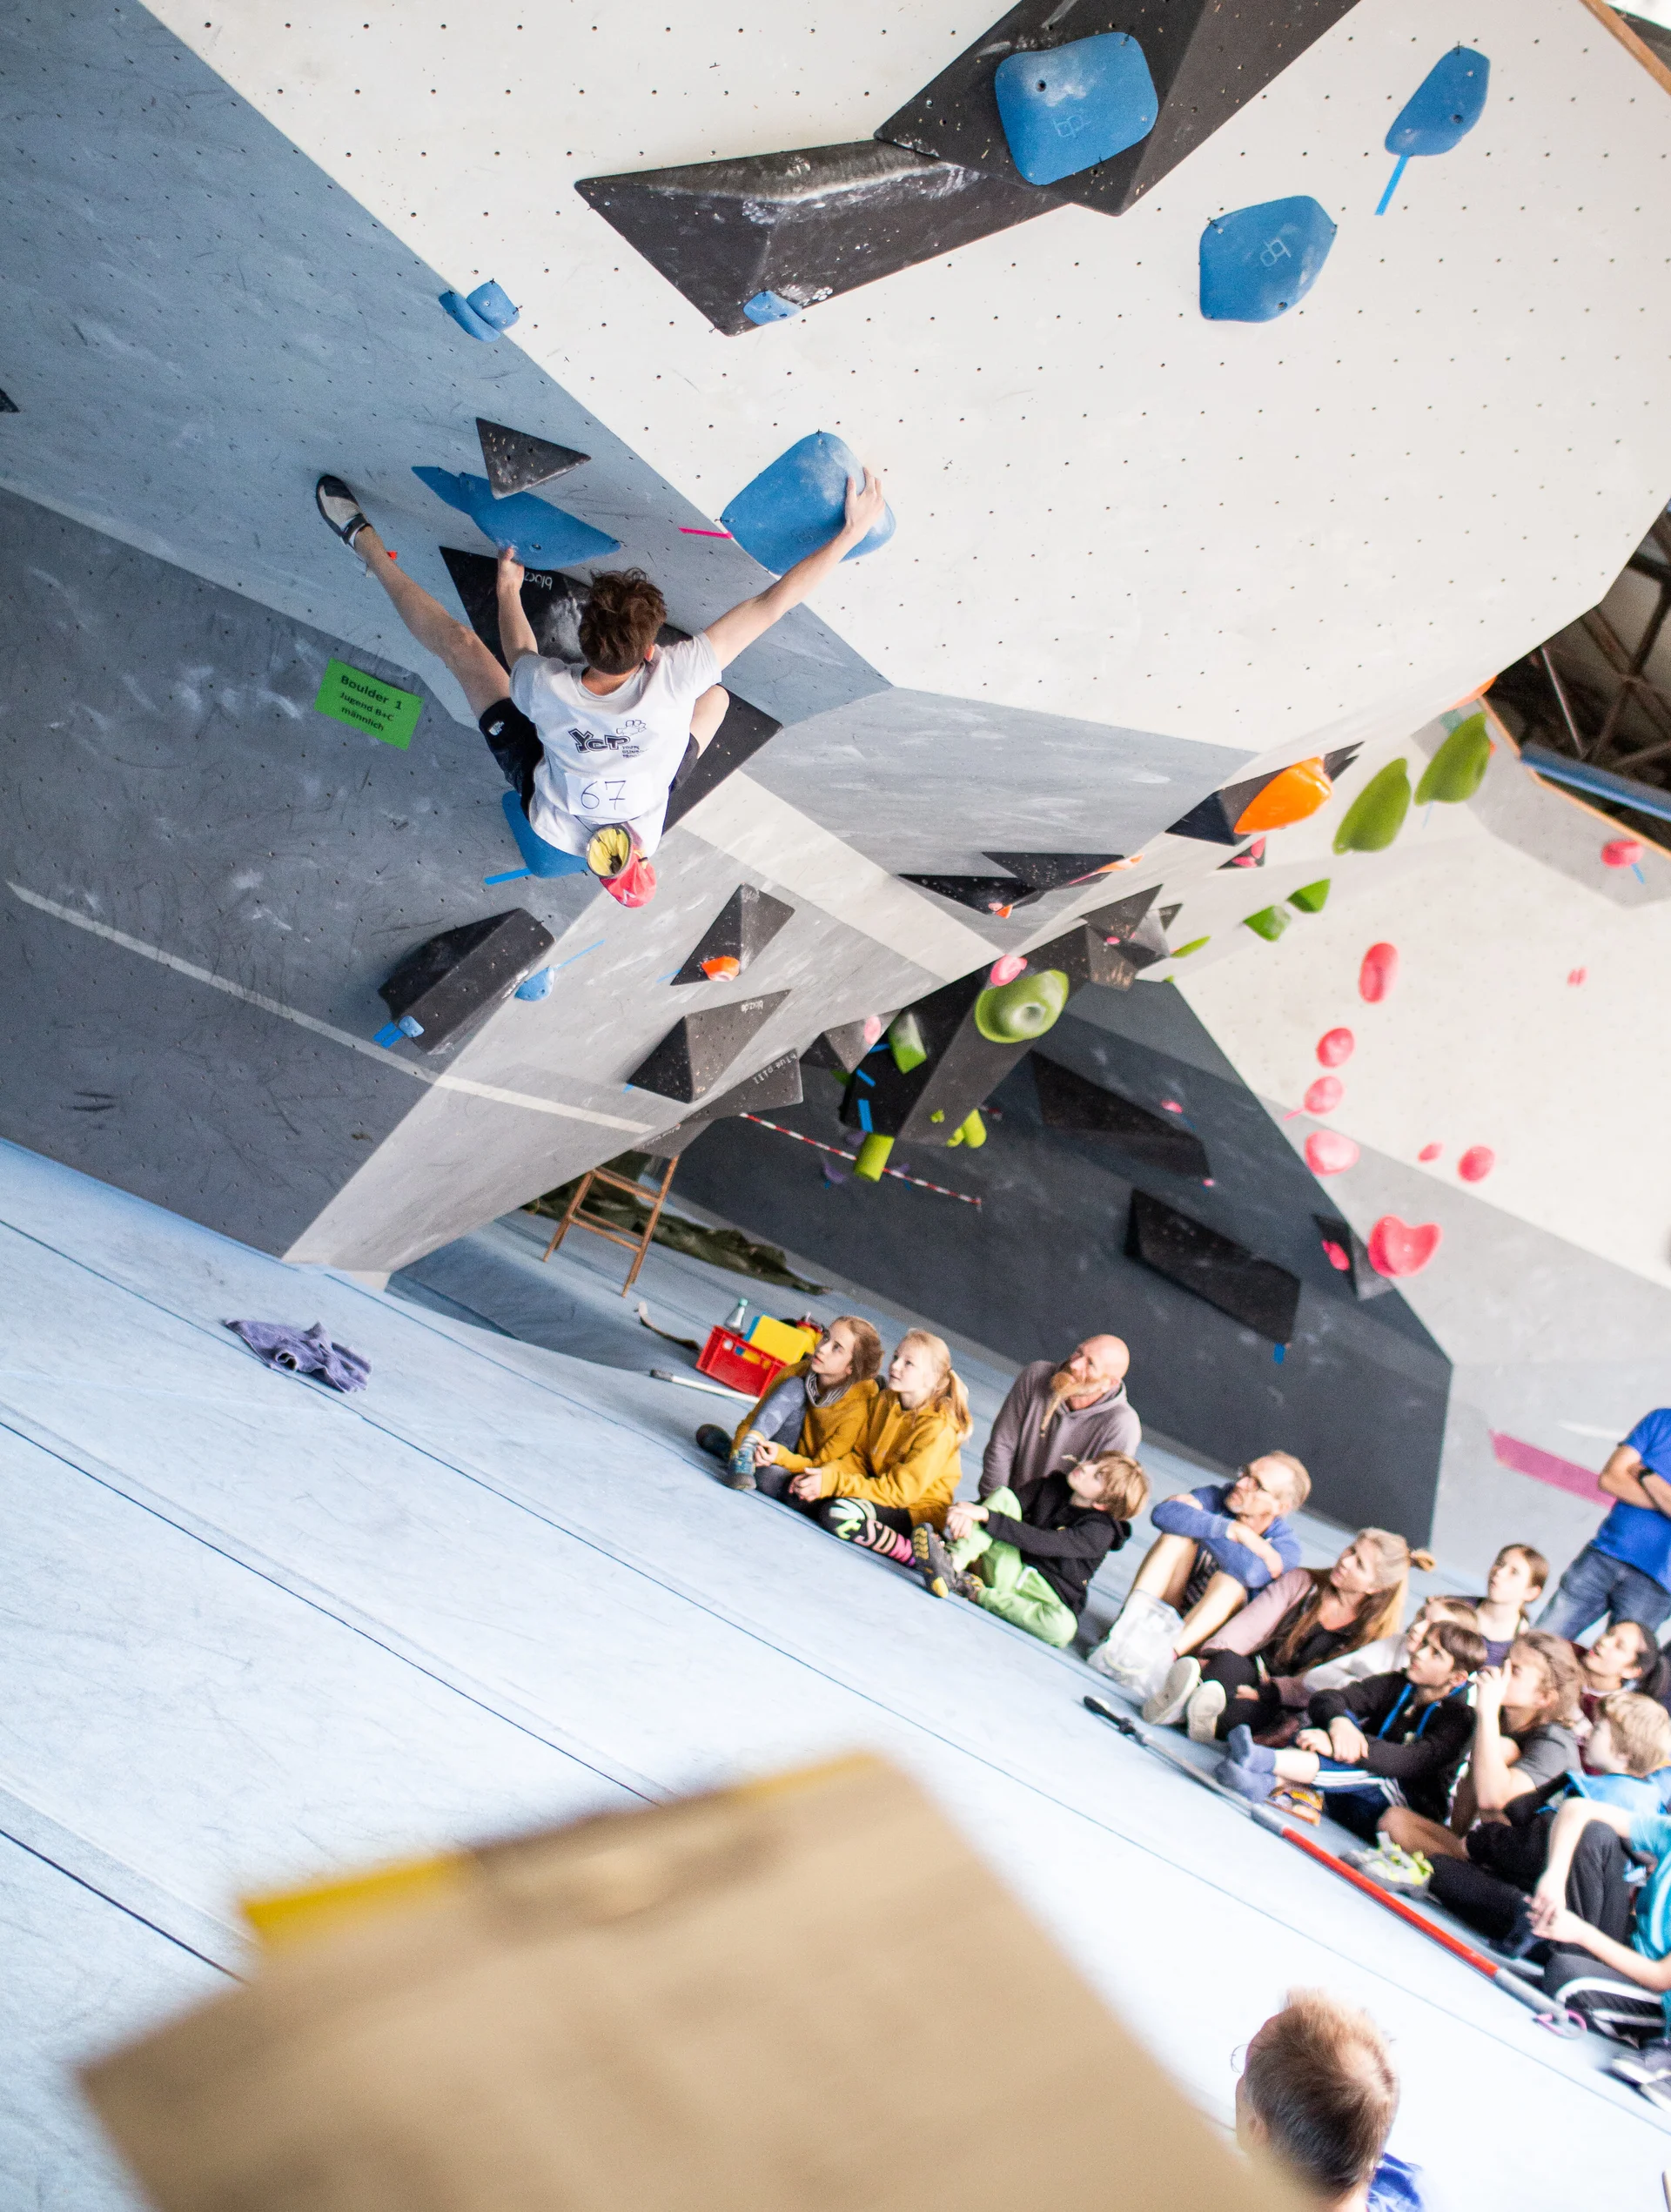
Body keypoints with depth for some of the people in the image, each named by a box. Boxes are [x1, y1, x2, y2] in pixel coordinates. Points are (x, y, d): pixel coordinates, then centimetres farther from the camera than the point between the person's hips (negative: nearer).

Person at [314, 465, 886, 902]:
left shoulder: (545, 688, -35)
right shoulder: (673, 679, -39)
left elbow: (518, 652, -7)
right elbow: (772, 603, -35)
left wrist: (508, 587, 12)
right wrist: (853, 532, -29)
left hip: (551, 821, 0)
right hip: (639, 821, 0)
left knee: (457, 640, 3)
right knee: (717, 696, 18)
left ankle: (365, 541, 26)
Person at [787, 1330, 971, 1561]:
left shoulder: (939, 1428, -19)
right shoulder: (882, 1402, 4)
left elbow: (901, 1490, -22)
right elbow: (858, 1457, 9)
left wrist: (834, 1483, -26)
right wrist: (827, 1473, -13)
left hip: (917, 1513, -8)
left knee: (836, 1513, -31)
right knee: (801, 1486, -9)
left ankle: (912, 1555, -21)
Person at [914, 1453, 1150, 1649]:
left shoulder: (1100, 1531, -14)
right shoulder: (1052, 1488, 5)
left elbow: (1043, 1543, -27)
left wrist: (984, 1515, -32)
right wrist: (966, 1510, -27)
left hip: (1043, 1593, -4)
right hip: (1006, 1568, 4)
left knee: (1063, 1626, -40)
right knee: (1004, 1496, -13)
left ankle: (976, 1592, -26)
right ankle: (952, 1563, -32)